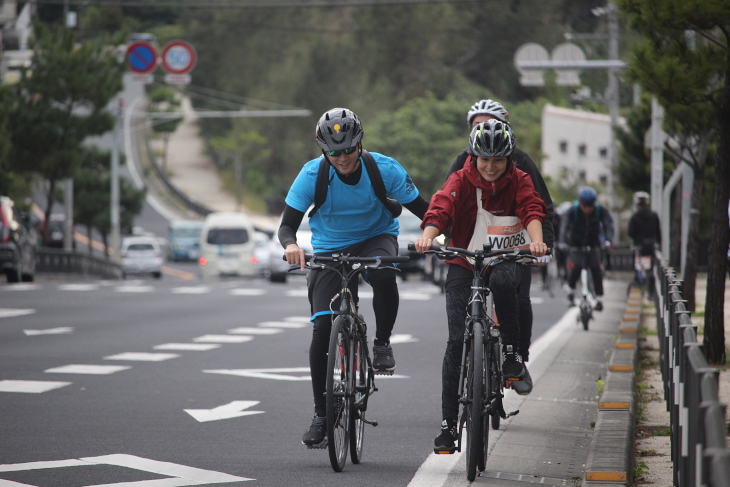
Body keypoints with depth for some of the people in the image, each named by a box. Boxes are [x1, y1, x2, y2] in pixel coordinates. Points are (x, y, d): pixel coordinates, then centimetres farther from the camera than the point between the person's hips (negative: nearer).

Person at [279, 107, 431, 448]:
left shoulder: (384, 169, -19)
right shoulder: (313, 174, -19)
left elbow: (421, 209, -14)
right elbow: (287, 225, -19)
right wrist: (290, 245, -43)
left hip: (376, 238, -1)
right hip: (329, 250, 1)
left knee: (384, 275, -38)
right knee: (322, 329, -12)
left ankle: (382, 343, -10)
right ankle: (321, 415, 0)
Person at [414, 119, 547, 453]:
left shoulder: (519, 182, -3)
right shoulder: (461, 181, -6)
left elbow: (532, 209, -20)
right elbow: (441, 208, -23)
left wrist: (535, 239, -42)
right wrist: (429, 235, -45)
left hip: (505, 260, 0)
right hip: (464, 263, 0)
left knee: (502, 281, -38)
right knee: (457, 340, -11)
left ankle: (512, 352, -18)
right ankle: (448, 423, -6)